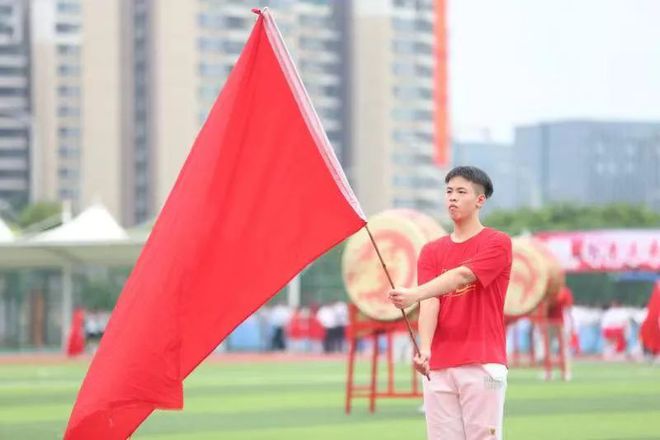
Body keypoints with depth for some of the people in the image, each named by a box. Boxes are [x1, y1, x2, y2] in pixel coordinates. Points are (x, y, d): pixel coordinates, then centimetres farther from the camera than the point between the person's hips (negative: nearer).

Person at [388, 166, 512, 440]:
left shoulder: (497, 243, 1)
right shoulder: (431, 251, 15)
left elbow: (462, 275, -17)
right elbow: (430, 304, 1)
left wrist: (414, 294, -33)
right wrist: (424, 349, -18)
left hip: (483, 365, -4)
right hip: (438, 366, 4)